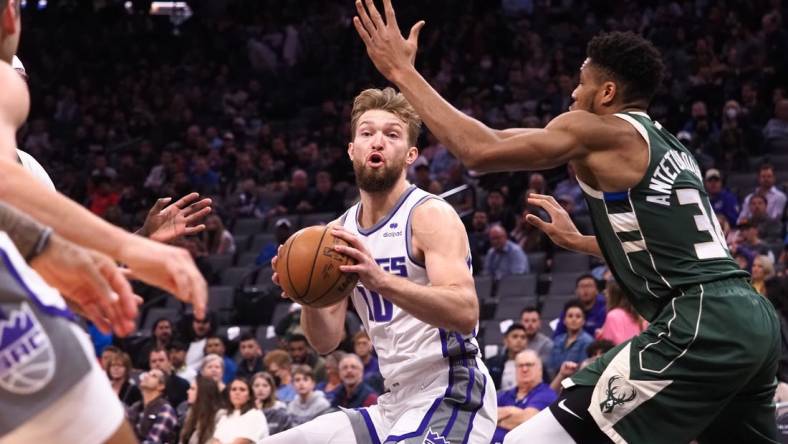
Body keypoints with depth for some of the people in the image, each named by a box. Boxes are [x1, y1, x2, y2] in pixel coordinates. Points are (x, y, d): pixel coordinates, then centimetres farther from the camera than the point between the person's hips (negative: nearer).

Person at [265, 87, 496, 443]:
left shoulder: (431, 215, -10)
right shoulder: (341, 230, 11)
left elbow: (465, 314, -25)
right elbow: (326, 341, 11)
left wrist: (381, 280, -36)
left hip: (449, 395, -8)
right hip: (396, 402, 8)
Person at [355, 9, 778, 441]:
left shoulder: (598, 131, -2)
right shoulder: (668, 147, 24)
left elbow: (480, 151, -10)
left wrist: (402, 71, -2)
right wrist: (577, 240, 42)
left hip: (699, 325, -9)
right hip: (752, 318, 9)